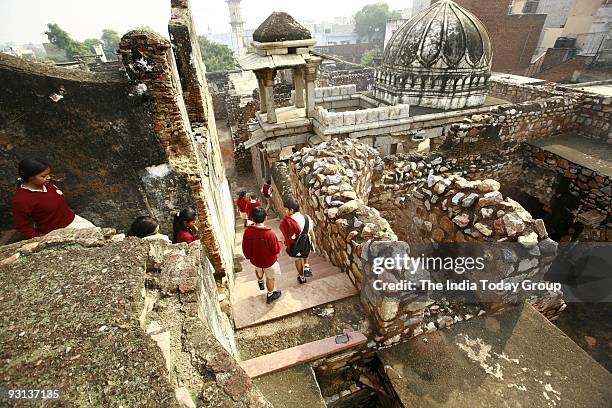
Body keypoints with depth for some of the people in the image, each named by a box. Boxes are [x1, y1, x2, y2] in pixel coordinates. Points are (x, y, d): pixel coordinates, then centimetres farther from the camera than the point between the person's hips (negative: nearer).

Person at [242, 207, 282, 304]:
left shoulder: (247, 231, -21)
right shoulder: (270, 233, -33)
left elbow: (245, 247, -7)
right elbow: (276, 250, -23)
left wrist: (248, 256, 13)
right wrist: (280, 244, -1)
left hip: (255, 260, 4)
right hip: (269, 261, -3)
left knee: (258, 270, 37)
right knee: (270, 278, 23)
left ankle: (260, 282, 62)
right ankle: (270, 296, 42)